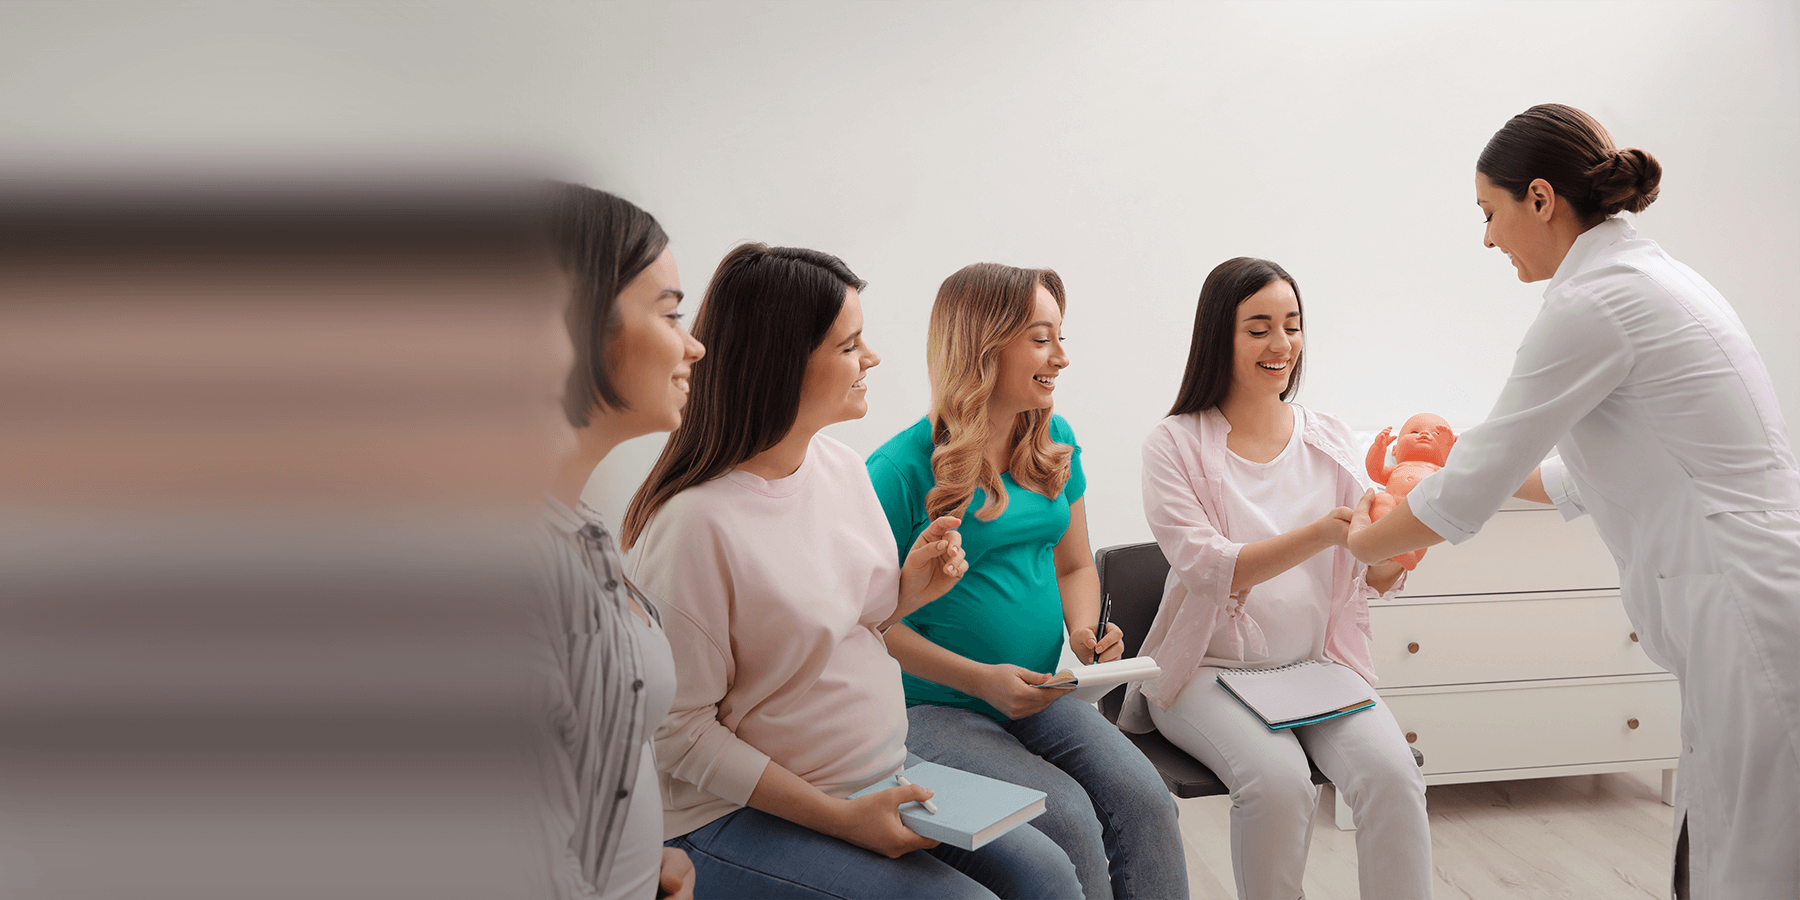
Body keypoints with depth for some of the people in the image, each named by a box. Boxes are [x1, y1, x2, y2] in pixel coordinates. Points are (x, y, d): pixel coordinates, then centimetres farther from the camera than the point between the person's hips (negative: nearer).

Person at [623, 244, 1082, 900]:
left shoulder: (842, 465, 2)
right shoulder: (694, 525, -23)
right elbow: (679, 731, -19)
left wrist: (909, 591, -5)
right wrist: (840, 818, -20)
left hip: (883, 772, 7)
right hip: (744, 815, -7)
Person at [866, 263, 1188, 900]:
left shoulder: (1054, 444, 8)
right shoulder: (902, 469, -13)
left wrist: (1085, 631, -4)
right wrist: (979, 679, -18)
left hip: (1042, 698, 5)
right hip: (936, 708, -5)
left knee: (1144, 797, -19)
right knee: (1068, 816, -25)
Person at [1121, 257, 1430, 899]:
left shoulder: (1331, 442, 7)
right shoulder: (1176, 444, -4)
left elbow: (1376, 579, 1)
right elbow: (1208, 569, -16)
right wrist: (1323, 533, -29)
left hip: (1317, 663, 3)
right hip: (1210, 669, -3)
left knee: (1391, 773, -23)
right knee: (1278, 780, -28)